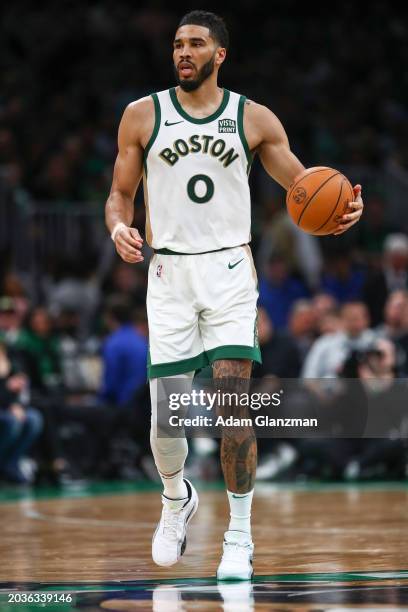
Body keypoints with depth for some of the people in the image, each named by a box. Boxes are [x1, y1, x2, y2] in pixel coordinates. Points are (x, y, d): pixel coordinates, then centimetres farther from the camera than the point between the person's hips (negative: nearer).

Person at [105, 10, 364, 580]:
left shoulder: (254, 119, 5)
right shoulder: (143, 115, 6)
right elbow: (121, 194, 10)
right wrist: (119, 227, -13)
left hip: (229, 270, -1)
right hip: (168, 273, 1)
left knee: (234, 399, -13)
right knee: (166, 414, 0)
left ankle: (239, 535, -5)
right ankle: (177, 497, 32)